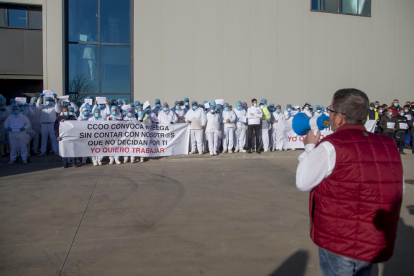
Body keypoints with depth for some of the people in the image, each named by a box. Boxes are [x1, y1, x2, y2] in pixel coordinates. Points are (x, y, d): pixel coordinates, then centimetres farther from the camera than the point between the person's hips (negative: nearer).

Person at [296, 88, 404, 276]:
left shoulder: (331, 147, -18)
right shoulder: (389, 146, 1)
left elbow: (303, 183, -11)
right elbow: (398, 192, 8)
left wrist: (310, 147, 1)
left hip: (339, 242, -6)